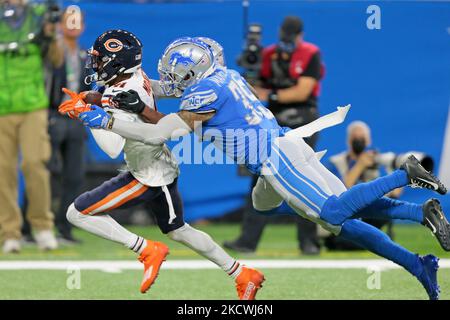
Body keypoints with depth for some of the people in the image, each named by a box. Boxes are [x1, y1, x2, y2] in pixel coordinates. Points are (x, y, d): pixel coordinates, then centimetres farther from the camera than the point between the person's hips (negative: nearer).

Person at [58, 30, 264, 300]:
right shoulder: (138, 76, -3)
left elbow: (113, 148, -35)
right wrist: (83, 101, 2)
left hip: (148, 176, -9)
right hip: (164, 166, 9)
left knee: (77, 213, -8)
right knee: (178, 230, 25)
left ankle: (148, 250, -3)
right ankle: (243, 275, 30)